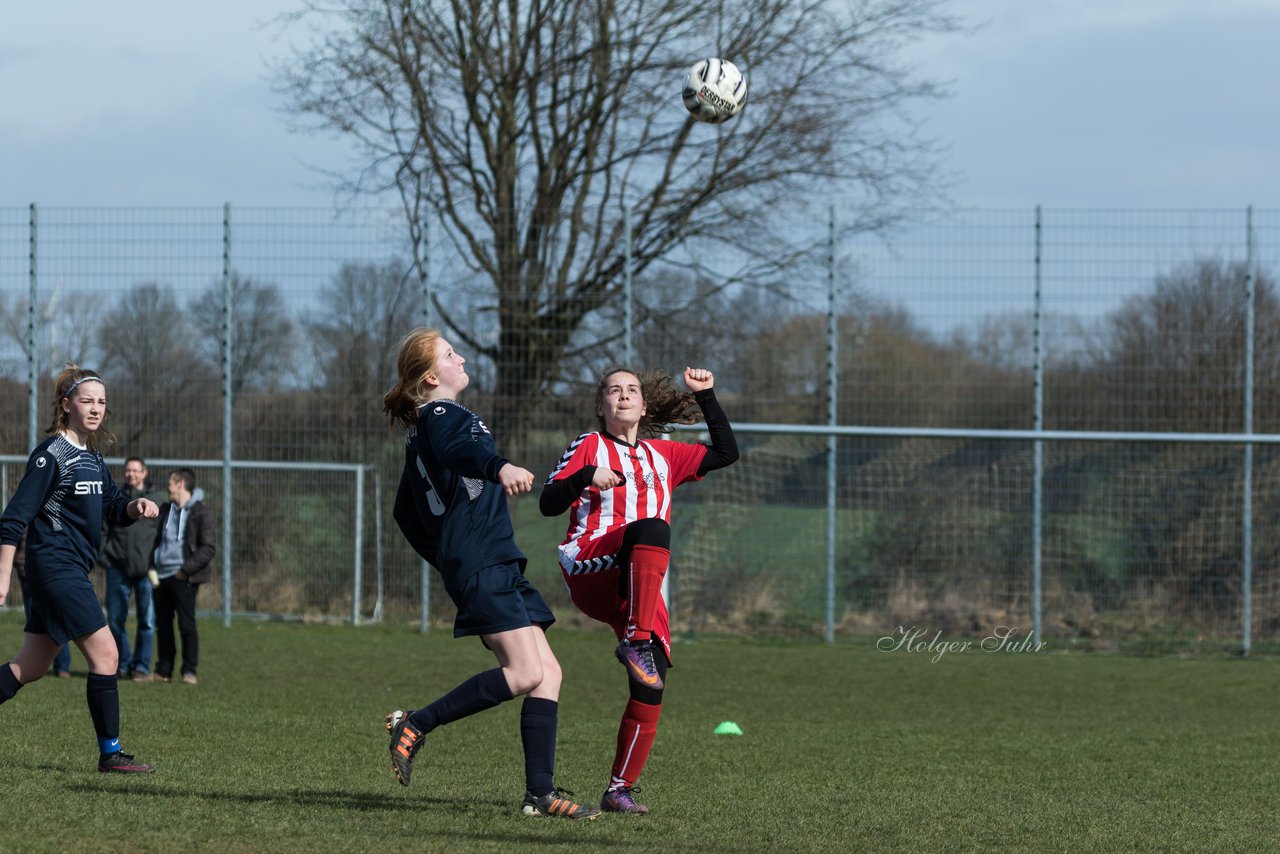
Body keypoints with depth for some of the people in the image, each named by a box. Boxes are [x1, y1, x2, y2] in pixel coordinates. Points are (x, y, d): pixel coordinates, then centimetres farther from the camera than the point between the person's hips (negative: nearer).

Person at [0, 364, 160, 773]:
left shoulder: (92, 457, 15)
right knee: (105, 653, -10)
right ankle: (110, 753, -5)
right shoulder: (51, 455, -12)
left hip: (68, 572, 9)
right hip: (57, 567, -9)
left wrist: (135, 507, 0)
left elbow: (112, 507, 24)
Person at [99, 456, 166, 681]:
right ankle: (123, 664, 15)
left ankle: (141, 666, 5)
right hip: (118, 569, 2)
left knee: (147, 621, -3)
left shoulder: (157, 499, 6)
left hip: (147, 570, -2)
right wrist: (102, 555, 2)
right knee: (115, 620, 3)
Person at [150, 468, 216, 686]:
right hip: (161, 576, 7)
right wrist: (152, 567, 8)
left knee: (186, 624, -7)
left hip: (183, 578, -7)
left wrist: (186, 570, -16)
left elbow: (208, 548, -10)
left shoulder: (201, 514, -5)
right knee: (163, 624, 8)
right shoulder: (166, 511, 17)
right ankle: (163, 670, 13)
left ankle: (189, 671, -3)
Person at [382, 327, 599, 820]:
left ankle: (541, 793, -5)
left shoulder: (421, 432, 24)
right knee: (525, 673, -19)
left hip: (497, 566, 10)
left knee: (547, 672, 2)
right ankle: (415, 726, -11)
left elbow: (406, 513, 32)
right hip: (481, 564, -10)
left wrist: (447, 562, 36)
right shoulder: (441, 415, -5)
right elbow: (458, 448, -31)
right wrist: (500, 466, -50)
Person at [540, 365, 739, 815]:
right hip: (589, 569, -5)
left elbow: (726, 452, 25)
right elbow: (548, 504, 6)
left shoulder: (662, 455, 27)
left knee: (650, 687, -12)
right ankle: (637, 640, -43)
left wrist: (706, 397, 20)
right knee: (652, 529, -37)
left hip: (634, 587, 5)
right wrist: (586, 476, -11)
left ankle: (621, 789, -4)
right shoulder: (589, 446, 15)